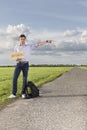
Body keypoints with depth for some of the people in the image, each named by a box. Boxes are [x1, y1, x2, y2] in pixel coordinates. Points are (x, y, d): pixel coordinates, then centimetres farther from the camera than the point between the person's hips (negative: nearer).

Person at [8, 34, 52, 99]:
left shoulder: (29, 46, 8)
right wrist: (16, 58, -12)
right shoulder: (16, 47, 9)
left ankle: (23, 93, 13)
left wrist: (47, 41, 1)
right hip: (19, 64, 0)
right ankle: (14, 94, -4)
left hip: (26, 64, 0)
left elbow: (38, 44, 6)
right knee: (15, 78, -10)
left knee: (25, 79, 0)